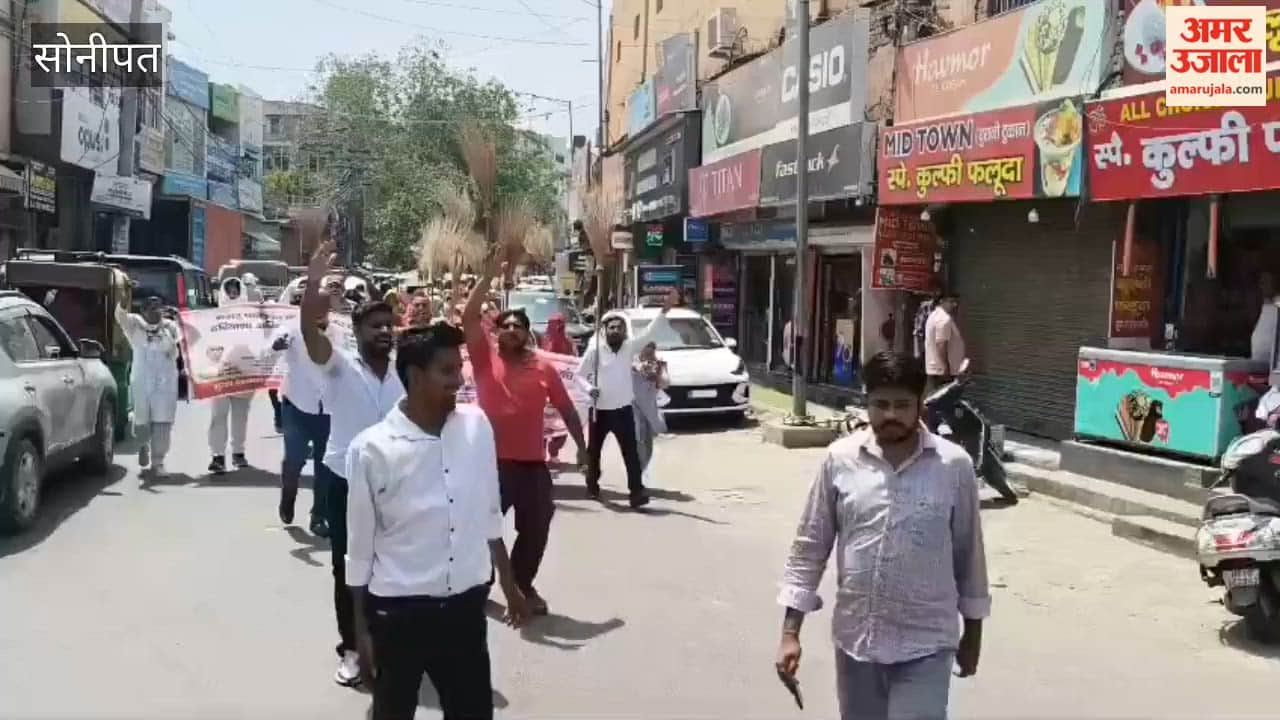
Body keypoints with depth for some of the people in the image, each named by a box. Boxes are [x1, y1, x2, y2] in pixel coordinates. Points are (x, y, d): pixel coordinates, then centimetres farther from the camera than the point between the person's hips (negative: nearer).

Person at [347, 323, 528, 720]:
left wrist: (508, 584, 15)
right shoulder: (370, 449, -14)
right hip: (397, 611, -3)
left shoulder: (477, 425, -3)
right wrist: (361, 627, 1)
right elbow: (360, 545, -4)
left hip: (465, 604, 3)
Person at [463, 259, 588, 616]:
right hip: (493, 460, -2)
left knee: (536, 528, 6)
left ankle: (524, 585, 24)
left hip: (533, 462, 2)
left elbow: (566, 408, 10)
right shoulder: (485, 357, -1)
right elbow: (468, 316, -11)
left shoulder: (543, 366, 4)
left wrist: (582, 446, 9)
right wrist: (490, 274, -16)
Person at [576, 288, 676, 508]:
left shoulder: (629, 347, 1)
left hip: (623, 409, 0)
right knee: (594, 450, 15)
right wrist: (589, 388, -17)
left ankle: (637, 491, -8)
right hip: (599, 410, 0)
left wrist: (665, 310, -21)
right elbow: (580, 374, 3)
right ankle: (592, 484, 36)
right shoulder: (595, 350, -5)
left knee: (631, 452, -6)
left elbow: (649, 332, -10)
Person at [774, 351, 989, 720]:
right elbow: (810, 548, 0)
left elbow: (968, 553, 3)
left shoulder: (954, 465, -7)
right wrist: (790, 633, -3)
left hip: (925, 645, -2)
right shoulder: (841, 459, -4)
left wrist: (972, 632, 10)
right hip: (856, 639, 2)